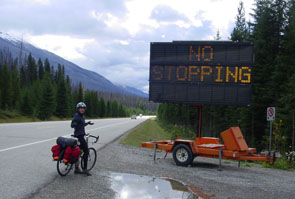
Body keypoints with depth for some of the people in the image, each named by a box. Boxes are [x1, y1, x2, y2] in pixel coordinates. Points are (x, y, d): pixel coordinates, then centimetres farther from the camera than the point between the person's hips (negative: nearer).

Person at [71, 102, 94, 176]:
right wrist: (74, 123, -43)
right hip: (79, 136, -9)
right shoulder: (77, 116, -15)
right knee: (86, 151, -8)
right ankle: (85, 169, -4)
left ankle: (77, 168, 19)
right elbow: (72, 125, -26)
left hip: (81, 135, 9)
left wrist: (87, 123, 34)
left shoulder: (82, 116, 13)